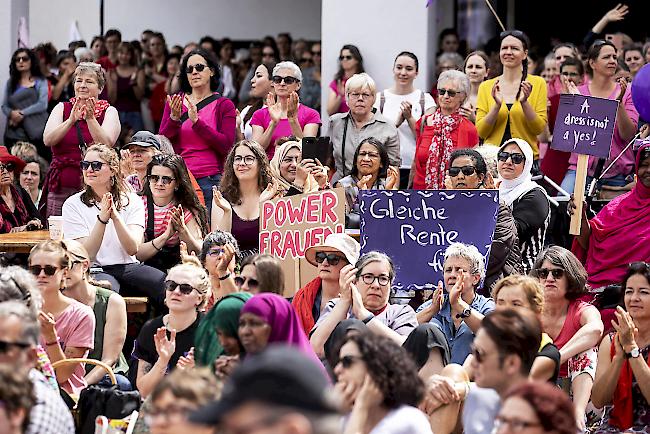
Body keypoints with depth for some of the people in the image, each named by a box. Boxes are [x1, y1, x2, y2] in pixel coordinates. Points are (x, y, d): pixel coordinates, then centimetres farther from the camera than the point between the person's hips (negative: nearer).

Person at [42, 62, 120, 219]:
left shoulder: (109, 112, 6)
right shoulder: (62, 108, 11)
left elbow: (106, 144, -10)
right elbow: (48, 140, -5)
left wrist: (90, 118, -21)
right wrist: (71, 120, -18)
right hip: (61, 188, 2)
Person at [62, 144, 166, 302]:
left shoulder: (132, 201, 8)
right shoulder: (73, 205, 2)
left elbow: (133, 249, -6)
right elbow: (86, 254, -7)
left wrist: (116, 216, -21)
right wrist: (102, 219, -20)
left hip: (128, 267, 3)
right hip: (95, 270, -2)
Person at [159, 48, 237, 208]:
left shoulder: (224, 105, 4)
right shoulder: (175, 101, 11)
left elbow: (227, 146, -8)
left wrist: (197, 121, -15)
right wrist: (174, 118, -13)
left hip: (210, 181, -2)